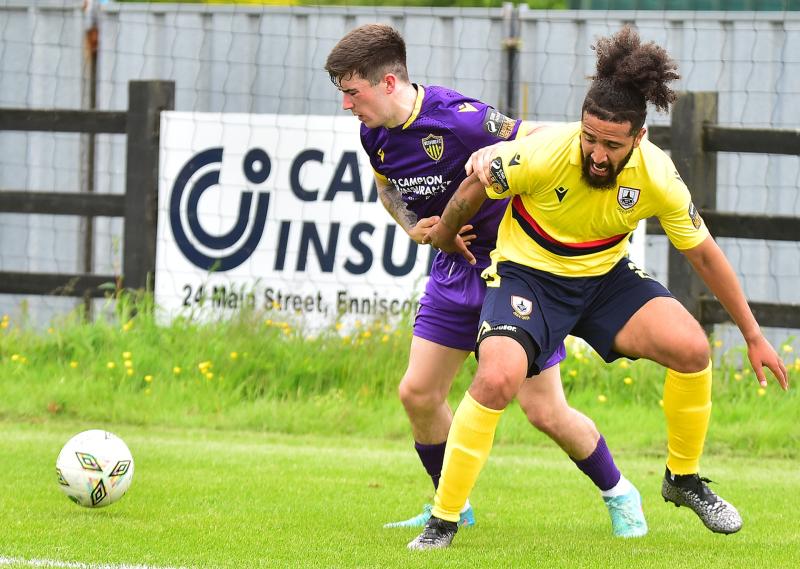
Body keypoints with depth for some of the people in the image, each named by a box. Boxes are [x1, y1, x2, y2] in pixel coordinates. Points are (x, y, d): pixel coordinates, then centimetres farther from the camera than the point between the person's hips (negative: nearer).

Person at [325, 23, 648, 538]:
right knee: (418, 393, 0)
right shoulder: (376, 134, -4)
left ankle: (618, 494, 19)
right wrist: (415, 227, -2)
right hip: (456, 270, 7)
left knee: (544, 410, -5)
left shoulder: (457, 119, -28)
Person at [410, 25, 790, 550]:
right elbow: (475, 186, -7)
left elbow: (704, 253, -4)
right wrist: (445, 236, 11)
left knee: (691, 348, -19)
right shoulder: (543, 154, -28)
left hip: (606, 276, 3)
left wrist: (753, 334, 2)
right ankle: (443, 521, -14)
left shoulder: (657, 176, -19)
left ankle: (683, 479, 8)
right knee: (497, 379, -29)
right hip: (527, 272, -3)